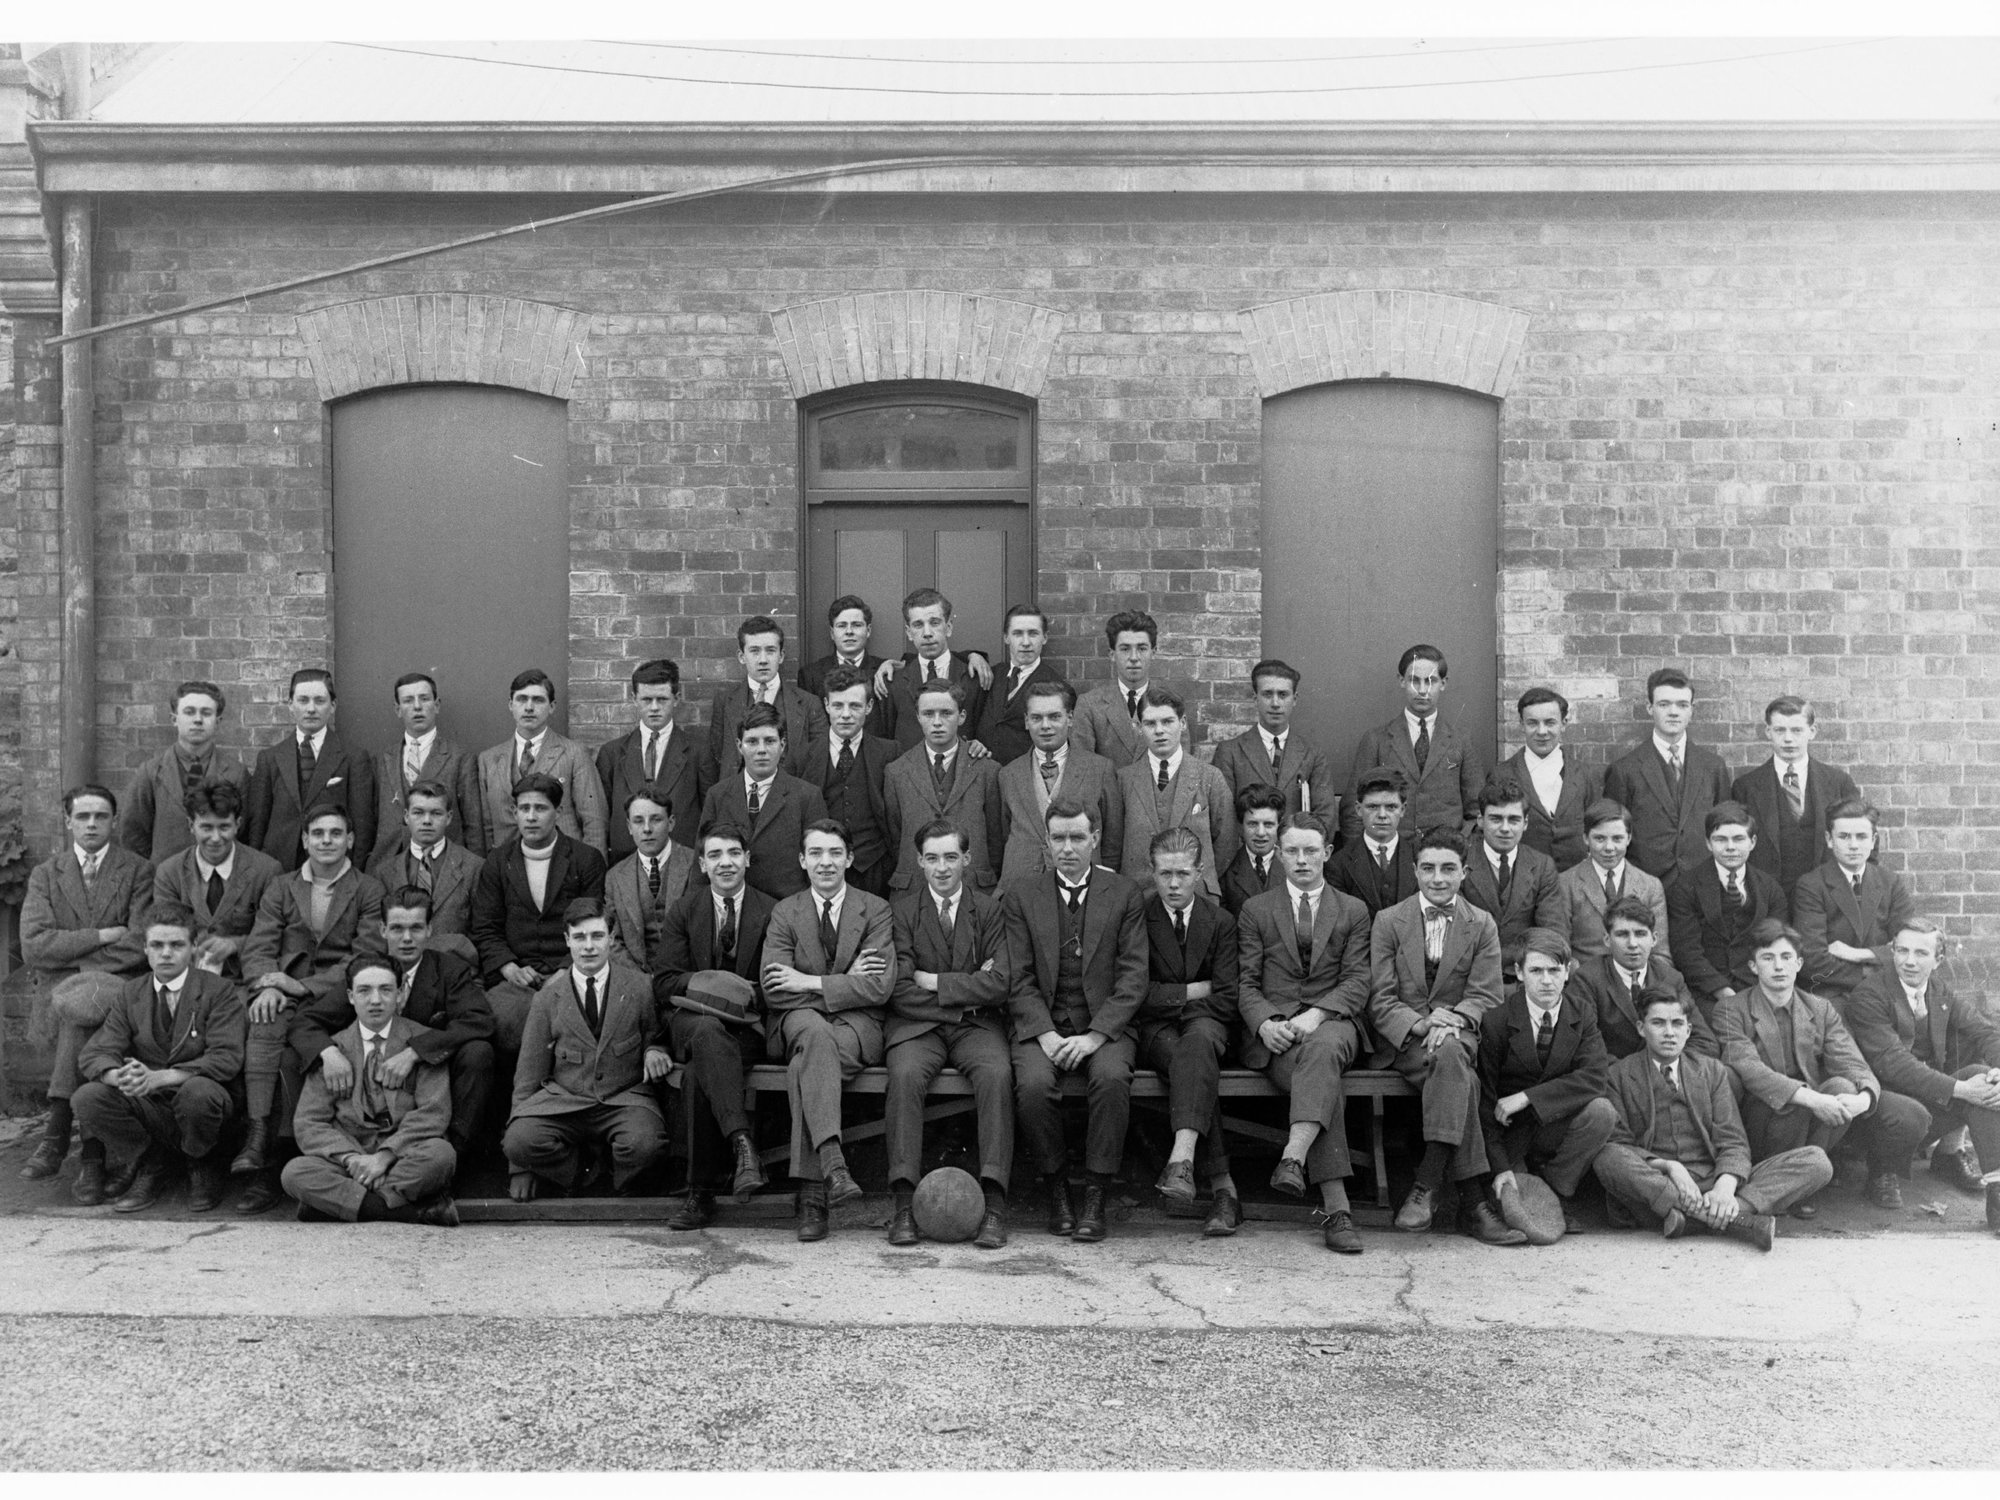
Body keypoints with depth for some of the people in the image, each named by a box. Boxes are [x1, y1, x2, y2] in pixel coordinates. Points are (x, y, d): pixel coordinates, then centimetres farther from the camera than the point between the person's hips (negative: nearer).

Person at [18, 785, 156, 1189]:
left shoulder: (139, 872, 7)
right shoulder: (45, 874, 14)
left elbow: (142, 945, -6)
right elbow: (33, 946, -2)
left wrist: (77, 964, -11)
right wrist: (102, 936, -9)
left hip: (118, 985, -2)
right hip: (62, 988, 2)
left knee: (78, 1009, -35)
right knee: (84, 1018, -32)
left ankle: (57, 1135, -32)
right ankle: (93, 1151, -34)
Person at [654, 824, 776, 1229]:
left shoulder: (771, 912, 7)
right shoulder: (683, 910, 11)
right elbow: (663, 983, 3)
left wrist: (747, 995, -17)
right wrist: (702, 981, -15)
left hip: (748, 1025, 0)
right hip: (691, 1017, 0)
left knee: (700, 1072, -34)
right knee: (709, 1030, -39)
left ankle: (700, 1193, -30)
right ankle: (743, 1144, -52)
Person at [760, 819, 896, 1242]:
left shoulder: (875, 910, 7)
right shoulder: (784, 913, 11)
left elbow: (879, 988, -6)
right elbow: (773, 991, -2)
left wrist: (809, 982, -9)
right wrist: (844, 981, -9)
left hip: (857, 1024, -1)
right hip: (799, 1022, 1)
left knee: (805, 1065, -34)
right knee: (814, 1032, -37)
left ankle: (810, 1192, -36)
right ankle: (832, 1162, -51)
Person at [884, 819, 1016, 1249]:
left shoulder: (989, 911, 8)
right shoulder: (901, 911, 6)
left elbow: (999, 984, -4)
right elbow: (900, 990, -4)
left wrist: (935, 982, -7)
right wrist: (965, 991, -5)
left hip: (976, 1025, 1)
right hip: (917, 1025, 0)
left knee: (997, 1073, -31)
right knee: (905, 1074, -32)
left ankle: (993, 1202, -32)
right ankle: (904, 1201, -31)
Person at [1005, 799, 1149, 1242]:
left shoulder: (1125, 895, 7)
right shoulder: (1022, 897, 10)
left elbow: (1133, 978, 0)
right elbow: (1019, 979, 4)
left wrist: (1095, 1035, -13)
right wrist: (1045, 1033, -12)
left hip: (1105, 1026, -1)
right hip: (1041, 1025, 1)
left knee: (1112, 1077, -32)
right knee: (1033, 1084, -30)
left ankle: (1096, 1197, -20)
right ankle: (1055, 1187, -9)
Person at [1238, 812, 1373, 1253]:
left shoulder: (1353, 911, 16)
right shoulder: (1255, 910, 16)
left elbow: (1357, 980, 4)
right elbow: (1246, 983, 9)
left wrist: (1316, 1015, -15)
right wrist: (1265, 1022, -13)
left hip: (1334, 1022, 1)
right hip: (1273, 1029, 0)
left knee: (1322, 1049, -39)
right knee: (1326, 1081, -33)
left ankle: (1293, 1158, -53)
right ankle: (1336, 1207, -40)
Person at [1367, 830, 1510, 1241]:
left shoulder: (1482, 926, 10)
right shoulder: (1388, 921, 6)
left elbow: (1486, 997, 2)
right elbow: (1380, 1001, 0)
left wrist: (1449, 1020, -19)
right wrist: (1421, 1025, -19)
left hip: (1458, 1034, 1)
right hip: (1402, 1040, -1)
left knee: (1450, 1052, -37)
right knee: (1462, 1080, -34)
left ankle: (1428, 1184, -37)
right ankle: (1471, 1198, -37)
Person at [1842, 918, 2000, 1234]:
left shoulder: (1940, 991, 7)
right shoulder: (1868, 996, -14)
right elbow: (1893, 1063, -23)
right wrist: (1959, 1089, -31)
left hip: (1931, 1092, 7)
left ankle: (1950, 1152, 1)